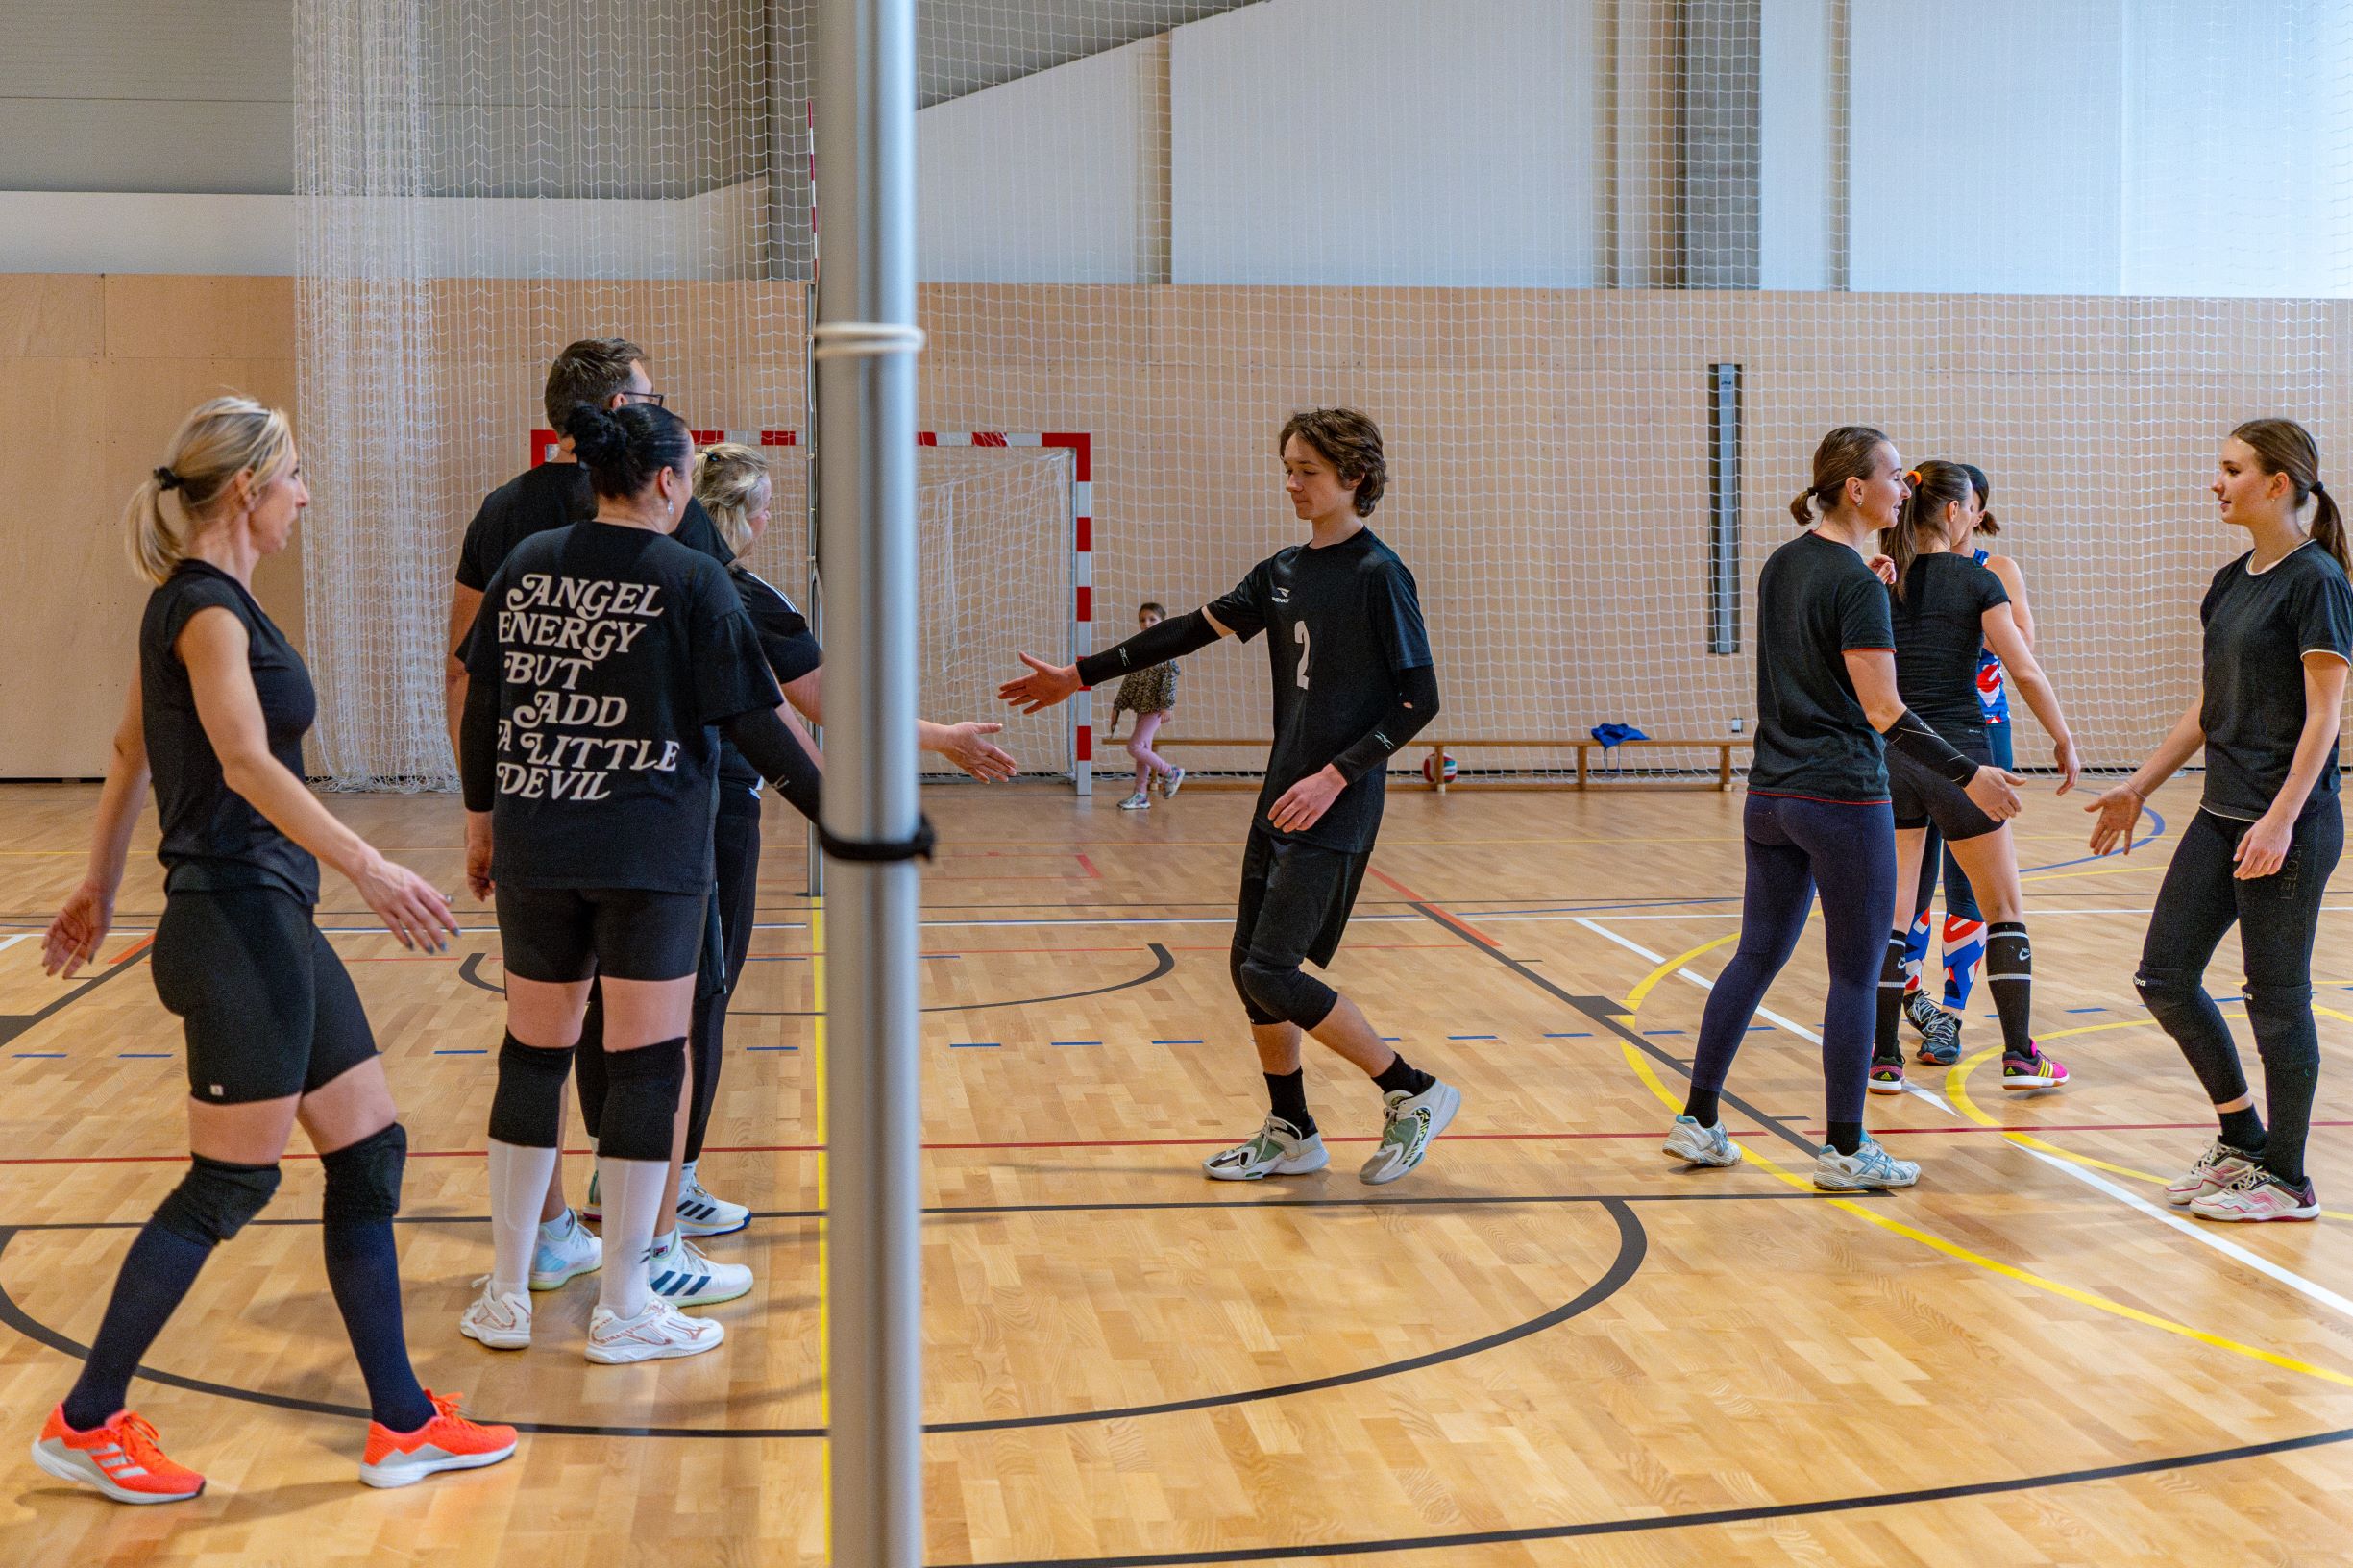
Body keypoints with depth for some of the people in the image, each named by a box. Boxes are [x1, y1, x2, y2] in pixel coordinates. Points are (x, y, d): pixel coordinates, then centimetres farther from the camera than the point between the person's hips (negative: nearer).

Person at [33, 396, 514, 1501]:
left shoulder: (196, 602, 14)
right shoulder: (206, 608, -15)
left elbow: (130, 754, 21)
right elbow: (247, 763, -28)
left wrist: (100, 889, 27)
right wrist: (370, 868, -34)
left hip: (273, 923, 10)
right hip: (238, 922, -10)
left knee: (369, 1152, 9)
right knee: (229, 1185, -1)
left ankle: (401, 1425, 16)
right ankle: (85, 1425, 12)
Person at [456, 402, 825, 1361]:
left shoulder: (528, 565, 5)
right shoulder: (690, 580, -8)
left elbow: (481, 704, 9)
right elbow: (752, 723, -7)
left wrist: (481, 818, 20)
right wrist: (835, 814, 1)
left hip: (533, 850, 5)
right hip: (648, 858, -5)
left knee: (532, 1054, 13)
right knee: (645, 1065, 3)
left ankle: (505, 1297, 20)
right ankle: (623, 1310, 8)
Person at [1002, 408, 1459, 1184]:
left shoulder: (1378, 575, -11)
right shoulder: (1284, 571, 12)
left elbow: (1419, 699, -13)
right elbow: (1195, 629, 19)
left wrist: (1336, 776, -20)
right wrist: (1080, 676, 21)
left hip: (1334, 813, -8)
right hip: (1281, 801, 8)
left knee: (1272, 974, -12)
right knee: (1250, 968, 9)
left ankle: (1414, 1092, 1)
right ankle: (1291, 1133, 23)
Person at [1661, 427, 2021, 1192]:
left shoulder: (1782, 564, 9)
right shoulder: (1856, 582, -16)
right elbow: (1883, 711, -19)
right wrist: (1967, 774, -17)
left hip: (1770, 796, 8)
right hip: (1842, 799, -8)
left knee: (1757, 955, 14)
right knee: (1856, 974, 2)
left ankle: (1698, 1120, 16)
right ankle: (1844, 1150, 9)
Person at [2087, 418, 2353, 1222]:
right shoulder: (2231, 583, 13)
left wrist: (2281, 819, -22)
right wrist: (2138, 786, 19)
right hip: (2222, 813, 8)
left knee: (2277, 997, 0)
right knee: (2164, 976, 7)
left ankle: (2287, 1179, 12)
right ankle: (2243, 1139, 23)